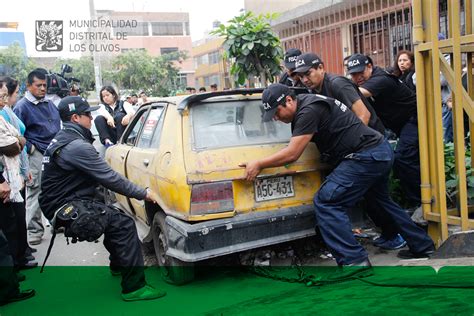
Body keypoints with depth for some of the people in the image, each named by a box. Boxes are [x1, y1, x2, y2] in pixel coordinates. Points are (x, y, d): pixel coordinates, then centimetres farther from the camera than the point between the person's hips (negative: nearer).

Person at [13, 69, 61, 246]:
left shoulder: (49, 103, 14)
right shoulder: (22, 106, -8)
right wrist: (30, 148, -15)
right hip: (37, 155, -7)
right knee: (35, 192, -6)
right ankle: (34, 230, 2)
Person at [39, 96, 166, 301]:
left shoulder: (62, 139, 12)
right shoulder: (77, 146, -21)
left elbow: (98, 176, 15)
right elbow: (109, 178, -21)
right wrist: (143, 194, -13)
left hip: (61, 201, 11)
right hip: (67, 208, -11)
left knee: (114, 216, 23)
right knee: (124, 225, -17)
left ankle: (118, 265, 39)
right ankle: (134, 287, -14)